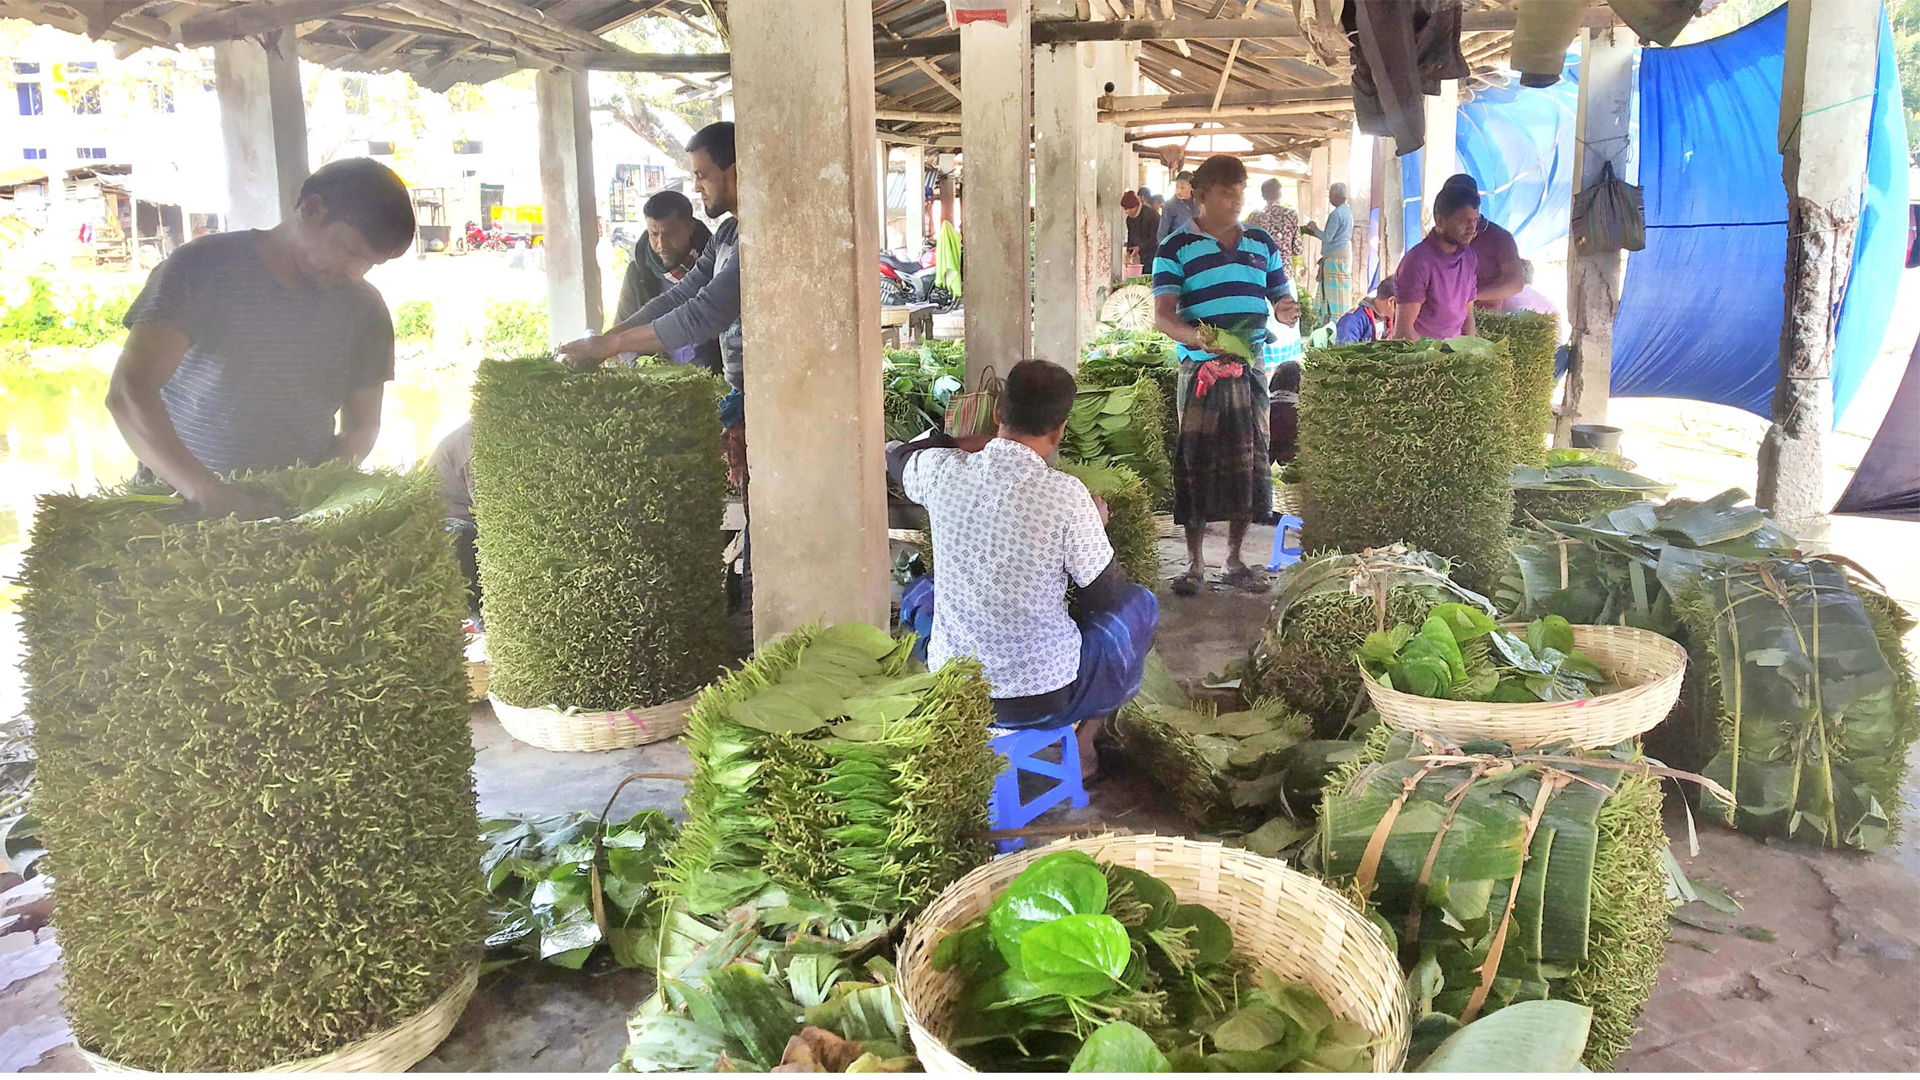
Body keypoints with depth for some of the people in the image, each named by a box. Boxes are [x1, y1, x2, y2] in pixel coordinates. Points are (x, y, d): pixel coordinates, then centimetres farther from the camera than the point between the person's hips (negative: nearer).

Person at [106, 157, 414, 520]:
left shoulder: (363, 307, 7)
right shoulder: (202, 270, -6)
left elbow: (361, 427, 13)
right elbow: (128, 394, -16)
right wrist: (210, 494, -30)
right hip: (182, 511, -2)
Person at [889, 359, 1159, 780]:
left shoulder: (942, 470, -11)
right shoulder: (1066, 495, -21)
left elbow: (896, 457, 15)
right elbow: (1108, 595, -8)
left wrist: (958, 439, 28)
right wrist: (1096, 528, 8)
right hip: (1045, 698, -3)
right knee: (1139, 604, 22)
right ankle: (1083, 744, 29)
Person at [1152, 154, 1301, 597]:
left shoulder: (1262, 243, 12)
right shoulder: (1176, 248, -2)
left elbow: (1281, 300, 16)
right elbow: (1162, 315, -11)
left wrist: (1287, 311, -9)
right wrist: (1197, 336, -31)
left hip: (1250, 370, 4)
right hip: (1199, 372, -4)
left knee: (1247, 461, 7)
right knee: (1195, 464, -2)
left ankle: (1235, 561, 21)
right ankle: (1195, 564, 11)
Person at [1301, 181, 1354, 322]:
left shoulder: (1336, 213, -15)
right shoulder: (1348, 211, 16)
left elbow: (1328, 238, -17)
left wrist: (1315, 229, -1)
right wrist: (1316, 232, 19)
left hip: (1335, 258, -10)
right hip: (1345, 254, 10)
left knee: (1333, 294, -9)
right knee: (1341, 296, 11)